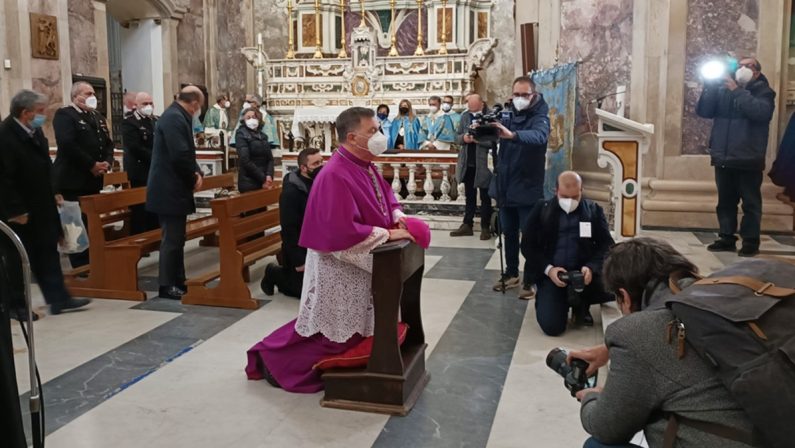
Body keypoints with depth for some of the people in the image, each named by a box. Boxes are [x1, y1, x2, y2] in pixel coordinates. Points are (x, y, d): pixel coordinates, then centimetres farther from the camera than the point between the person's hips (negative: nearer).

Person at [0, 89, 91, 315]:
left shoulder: (34, 130, 6)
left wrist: (53, 193, 10)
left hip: (40, 207, 8)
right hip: (19, 212, -8)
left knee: (48, 252, 11)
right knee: (18, 260, 5)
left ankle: (58, 298, 18)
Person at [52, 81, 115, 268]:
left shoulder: (98, 117, 18)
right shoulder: (64, 115, -8)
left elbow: (108, 143, 15)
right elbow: (67, 144, -22)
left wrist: (107, 162, -5)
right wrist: (91, 165, -19)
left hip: (93, 180, 8)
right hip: (73, 180, -8)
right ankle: (81, 267, 5)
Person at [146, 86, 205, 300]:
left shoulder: (177, 116, 14)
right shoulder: (174, 118, -19)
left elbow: (186, 153, 18)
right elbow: (180, 156, -27)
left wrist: (196, 172, 1)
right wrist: (193, 178, -12)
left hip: (173, 188, 11)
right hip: (170, 190, -11)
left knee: (176, 238, 16)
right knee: (172, 239, -3)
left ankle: (178, 281, 24)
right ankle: (167, 285, 6)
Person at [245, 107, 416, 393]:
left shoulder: (365, 167, 4)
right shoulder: (335, 176, -26)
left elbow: (387, 197, 18)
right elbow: (345, 232, -32)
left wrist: (398, 216, -3)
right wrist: (388, 234, -25)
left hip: (360, 265, 10)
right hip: (339, 269, -9)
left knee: (351, 331, 21)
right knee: (332, 334, 4)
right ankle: (272, 356, 22)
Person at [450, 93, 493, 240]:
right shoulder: (465, 116, 8)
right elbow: (457, 137, 10)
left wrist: (478, 139, -25)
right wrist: (463, 138, -11)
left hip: (483, 164, -6)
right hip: (467, 163, 6)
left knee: (485, 197, 6)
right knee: (469, 196, 15)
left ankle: (485, 228, 13)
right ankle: (467, 225, 23)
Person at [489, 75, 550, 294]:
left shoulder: (540, 117, -12)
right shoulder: (508, 114, 8)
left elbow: (539, 136, -34)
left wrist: (512, 135, -52)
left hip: (527, 188, -6)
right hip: (505, 186, 6)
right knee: (508, 233, 15)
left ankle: (530, 281, 12)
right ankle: (511, 274, 29)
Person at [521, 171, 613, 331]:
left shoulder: (594, 210, 6)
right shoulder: (541, 210, 3)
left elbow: (607, 245, 0)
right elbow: (527, 245, 1)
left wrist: (591, 268, -20)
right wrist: (548, 269, -16)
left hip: (583, 272, 2)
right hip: (550, 274, -2)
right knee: (551, 326, -21)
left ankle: (581, 304, 4)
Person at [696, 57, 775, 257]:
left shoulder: (764, 92, 2)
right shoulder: (723, 89, 14)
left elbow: (760, 111, -19)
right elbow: (703, 111, 2)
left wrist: (737, 91, -17)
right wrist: (710, 85, -10)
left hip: (748, 160, -4)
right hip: (723, 158, 4)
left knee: (750, 202, 0)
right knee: (725, 201, 9)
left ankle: (751, 241, 5)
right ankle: (727, 238, 17)